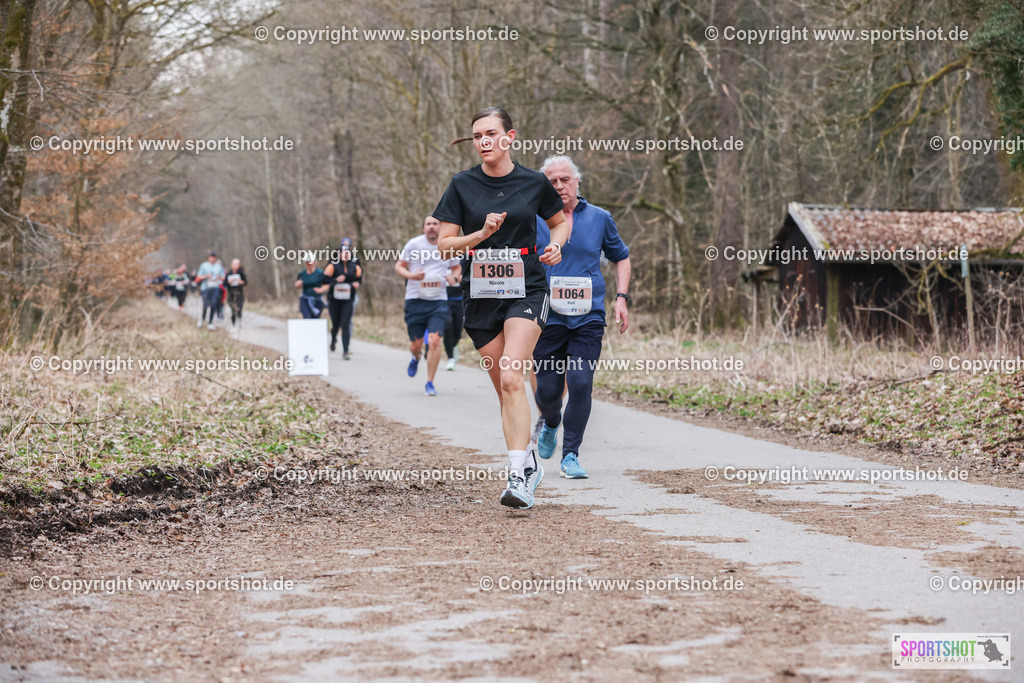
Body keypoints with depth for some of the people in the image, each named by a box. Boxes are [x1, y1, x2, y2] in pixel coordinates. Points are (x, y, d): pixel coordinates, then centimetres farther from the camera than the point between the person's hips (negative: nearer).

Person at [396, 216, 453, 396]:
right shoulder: (413, 244, -1)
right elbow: (399, 266, 6)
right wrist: (411, 275, -14)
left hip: (438, 301, 0)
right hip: (415, 299, 0)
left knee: (435, 341, -15)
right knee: (416, 344, 4)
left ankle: (429, 383, -3)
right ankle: (416, 358, 44)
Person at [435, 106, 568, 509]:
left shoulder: (534, 183, 1)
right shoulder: (463, 185, 2)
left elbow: (559, 221, 19)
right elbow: (444, 246, 1)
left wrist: (556, 245, -2)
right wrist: (483, 233, -15)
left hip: (526, 291, -3)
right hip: (480, 294, 3)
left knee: (511, 377, -20)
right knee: (503, 387, 7)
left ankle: (518, 476, -22)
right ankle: (529, 462, 24)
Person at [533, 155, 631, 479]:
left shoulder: (599, 218, 8)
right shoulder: (533, 221, 3)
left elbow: (621, 258, 20)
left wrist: (621, 298, 8)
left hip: (588, 319, 0)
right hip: (547, 318, 0)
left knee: (580, 385, -11)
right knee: (547, 389, 2)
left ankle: (571, 455, -1)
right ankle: (550, 425, 37)